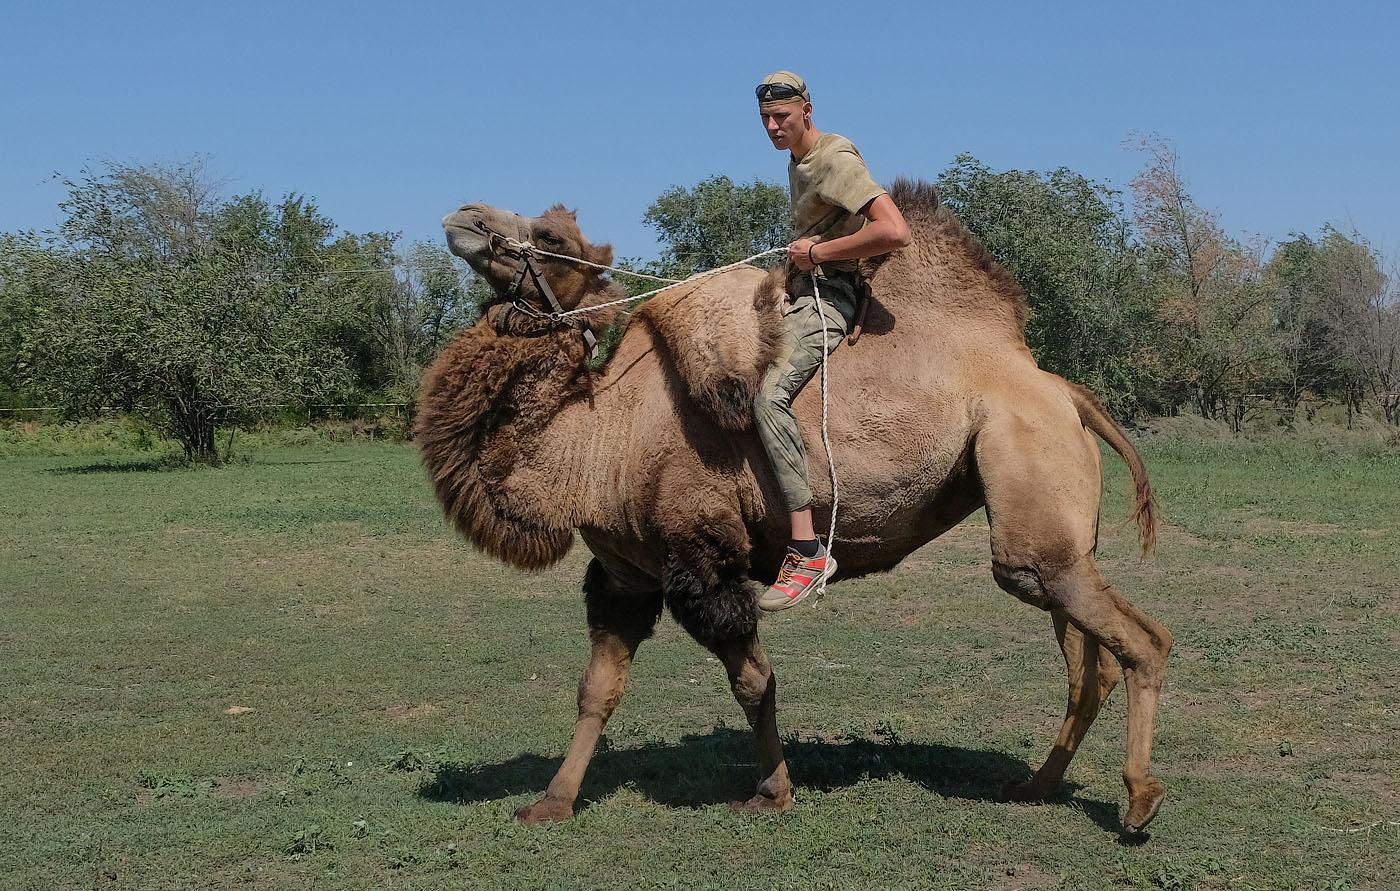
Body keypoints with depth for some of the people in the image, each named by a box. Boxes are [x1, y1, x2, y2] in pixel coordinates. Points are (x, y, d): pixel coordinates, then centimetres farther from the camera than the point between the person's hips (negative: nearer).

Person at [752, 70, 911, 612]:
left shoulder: (836, 160, -12)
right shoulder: (797, 161, 18)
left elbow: (895, 232, -25)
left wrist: (819, 252, -16)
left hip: (829, 294, -11)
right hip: (798, 289, 11)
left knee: (769, 392, -31)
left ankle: (808, 550, -35)